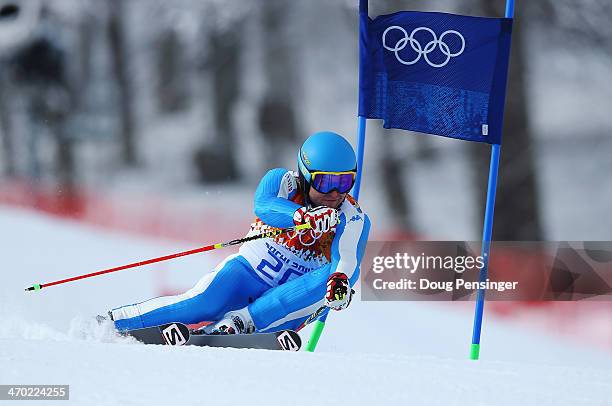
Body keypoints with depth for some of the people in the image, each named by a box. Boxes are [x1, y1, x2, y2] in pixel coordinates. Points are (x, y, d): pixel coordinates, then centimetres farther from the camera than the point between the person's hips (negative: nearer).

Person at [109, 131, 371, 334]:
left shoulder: (354, 221, -6)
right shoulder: (281, 181, -5)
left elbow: (346, 260, -25)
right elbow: (263, 205, -28)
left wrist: (340, 278, -50)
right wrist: (304, 216, -48)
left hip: (284, 306, 0)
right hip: (246, 273, 0)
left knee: (333, 276, -30)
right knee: (201, 302, -30)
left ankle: (240, 322, -38)